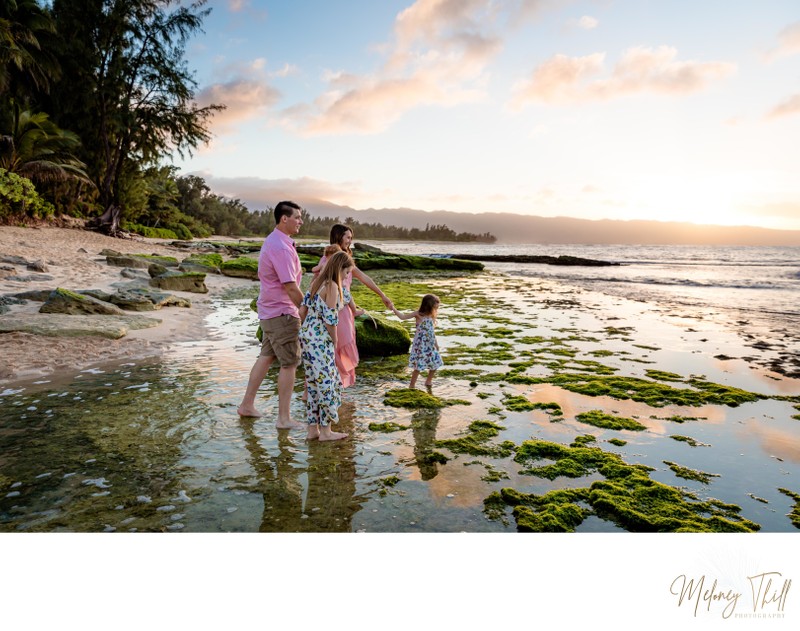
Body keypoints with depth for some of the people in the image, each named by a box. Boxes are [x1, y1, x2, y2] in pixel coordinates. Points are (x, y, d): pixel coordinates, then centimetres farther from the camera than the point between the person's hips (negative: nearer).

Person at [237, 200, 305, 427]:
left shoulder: (272, 241, 12)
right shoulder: (281, 248, -21)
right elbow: (290, 287, -23)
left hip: (270, 310, 10)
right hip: (282, 313, -10)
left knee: (266, 357, 18)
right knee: (289, 364, -2)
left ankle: (247, 405, 29)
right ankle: (284, 418, 7)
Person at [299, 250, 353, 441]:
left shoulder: (317, 283, 12)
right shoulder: (332, 287, -14)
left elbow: (302, 311, 13)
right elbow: (330, 320, -17)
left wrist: (310, 330, 18)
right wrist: (334, 341, -5)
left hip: (307, 336, 9)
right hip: (320, 341, -9)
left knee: (313, 382, 14)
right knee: (326, 382, 1)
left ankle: (313, 429, 21)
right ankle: (325, 431, 11)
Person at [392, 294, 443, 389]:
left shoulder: (431, 317, 9)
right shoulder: (418, 314, -9)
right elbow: (403, 316, -9)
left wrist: (436, 343, 23)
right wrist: (393, 309, -20)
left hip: (430, 345, 7)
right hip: (420, 344, -7)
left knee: (435, 363, 13)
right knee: (418, 365, -7)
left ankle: (429, 381, 33)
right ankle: (412, 385, 6)